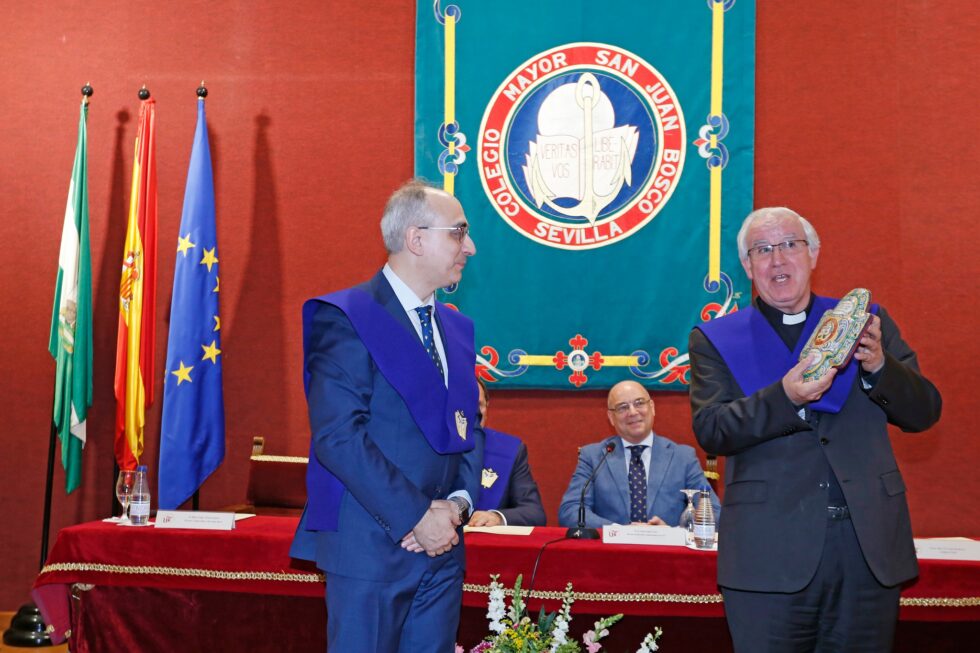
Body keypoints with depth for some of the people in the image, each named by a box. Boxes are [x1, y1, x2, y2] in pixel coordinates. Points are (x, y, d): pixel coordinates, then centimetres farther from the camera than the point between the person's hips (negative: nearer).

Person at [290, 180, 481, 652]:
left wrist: (458, 503, -3)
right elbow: (338, 436, -18)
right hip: (372, 544, -7)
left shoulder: (456, 329, 14)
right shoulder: (347, 319, -10)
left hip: (442, 544, 7)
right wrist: (417, 518, -18)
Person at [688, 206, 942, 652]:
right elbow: (709, 432, -5)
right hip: (770, 553, -2)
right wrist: (786, 397, -21)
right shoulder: (715, 340, 6)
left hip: (870, 548, 2)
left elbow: (925, 411, 9)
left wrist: (878, 365, -12)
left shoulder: (866, 322, 13)